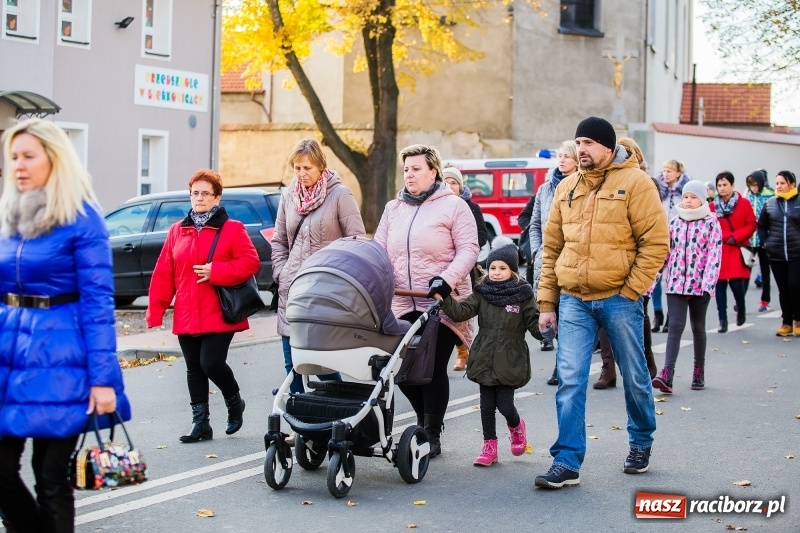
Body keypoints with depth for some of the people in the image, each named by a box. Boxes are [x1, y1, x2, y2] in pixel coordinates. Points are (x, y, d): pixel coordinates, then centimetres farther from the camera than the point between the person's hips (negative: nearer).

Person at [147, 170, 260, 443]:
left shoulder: (232, 229, 0)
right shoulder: (177, 231, 11)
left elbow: (251, 262, -8)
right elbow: (164, 273, 8)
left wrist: (215, 271, -17)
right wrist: (155, 309, 2)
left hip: (219, 315, -4)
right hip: (186, 316, 4)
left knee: (211, 363, -12)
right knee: (194, 369, 7)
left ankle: (235, 402, 17)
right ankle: (200, 423, 15)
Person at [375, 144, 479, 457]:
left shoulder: (453, 206, -1)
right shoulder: (393, 209, 15)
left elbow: (468, 250, -7)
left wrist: (447, 279, -22)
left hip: (440, 305, -5)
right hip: (402, 305, 5)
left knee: (434, 369, -2)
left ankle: (432, 434, 10)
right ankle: (424, 419, 27)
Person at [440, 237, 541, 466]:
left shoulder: (523, 295, -3)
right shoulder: (482, 293, 4)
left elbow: (534, 324, -4)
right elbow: (461, 312, -5)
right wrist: (445, 300, -21)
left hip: (510, 362, -3)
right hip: (484, 360, 3)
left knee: (504, 404, -4)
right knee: (486, 405, 7)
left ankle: (516, 426, 30)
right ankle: (489, 447, 18)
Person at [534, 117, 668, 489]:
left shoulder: (634, 182, -5)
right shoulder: (567, 188, 10)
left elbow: (656, 242, -9)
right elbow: (552, 247, 13)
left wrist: (631, 291, -13)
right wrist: (546, 302, 9)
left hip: (618, 300, -3)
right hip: (573, 301, 3)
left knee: (634, 378, 12)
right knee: (570, 382, -3)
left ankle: (641, 444, 34)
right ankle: (567, 463, 0)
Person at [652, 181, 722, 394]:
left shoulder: (711, 223, -1)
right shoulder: (674, 222, 8)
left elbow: (714, 257, -8)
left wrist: (708, 286, -16)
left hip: (699, 284, -2)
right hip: (676, 283, 2)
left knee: (698, 328, 10)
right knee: (675, 326, -9)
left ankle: (699, 372, 24)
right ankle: (666, 375, -19)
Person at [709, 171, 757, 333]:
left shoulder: (744, 203, 1)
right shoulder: (712, 206, 5)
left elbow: (751, 225, -1)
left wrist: (736, 237, -13)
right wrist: (726, 237, -11)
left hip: (737, 251, -2)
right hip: (719, 251, 2)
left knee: (736, 284, -7)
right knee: (720, 285, -3)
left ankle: (741, 310, 23)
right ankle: (723, 320, 4)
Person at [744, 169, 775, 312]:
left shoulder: (770, 196, -9)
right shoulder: (747, 196, 5)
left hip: (764, 239, -3)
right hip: (748, 239, 3)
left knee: (765, 269, 10)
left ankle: (765, 301, 17)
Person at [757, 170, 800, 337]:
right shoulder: (770, 204, 5)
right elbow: (761, 226, 14)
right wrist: (765, 243, 3)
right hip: (776, 255, 3)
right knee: (783, 289, 7)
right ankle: (786, 323, 14)